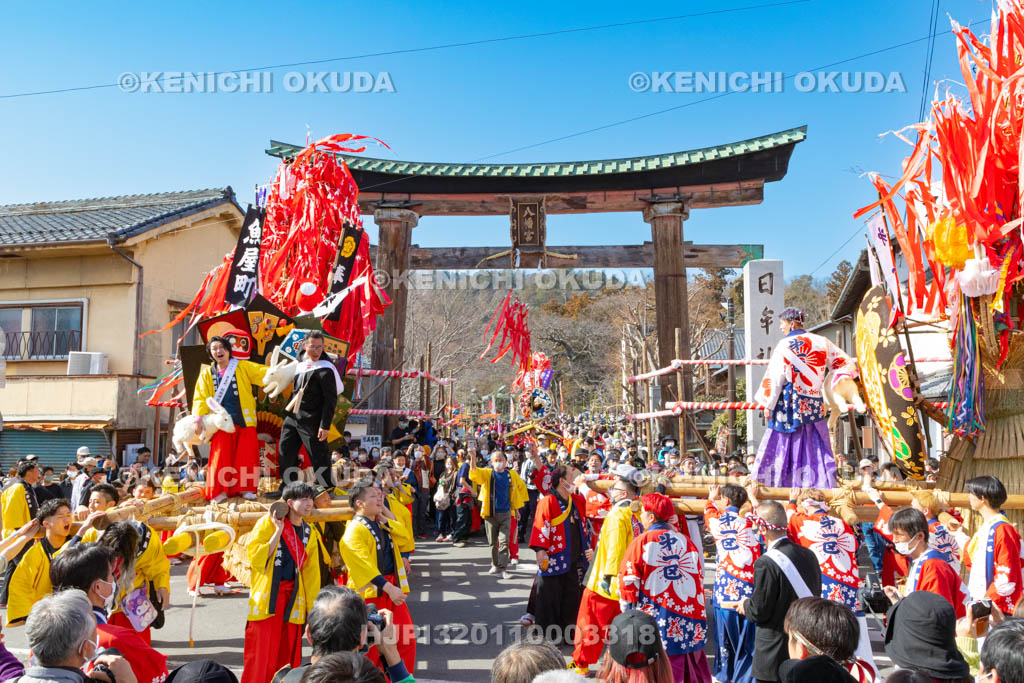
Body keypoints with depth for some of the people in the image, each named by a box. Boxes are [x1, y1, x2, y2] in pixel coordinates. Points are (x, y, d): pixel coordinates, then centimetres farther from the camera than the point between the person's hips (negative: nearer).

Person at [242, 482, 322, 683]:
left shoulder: (310, 533, 10)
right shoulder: (268, 522, -5)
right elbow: (255, 557, -15)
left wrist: (313, 606, 11)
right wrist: (278, 531, -17)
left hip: (294, 599, 5)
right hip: (267, 598, -5)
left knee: (288, 654, 9)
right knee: (261, 654, -4)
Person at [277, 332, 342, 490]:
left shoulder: (325, 369, -18)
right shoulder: (302, 361, 5)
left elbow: (331, 400, -18)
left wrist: (325, 425, -20)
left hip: (311, 421, -8)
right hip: (293, 416, 8)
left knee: (318, 456, -2)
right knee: (285, 452, 14)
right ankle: (288, 487, 27)